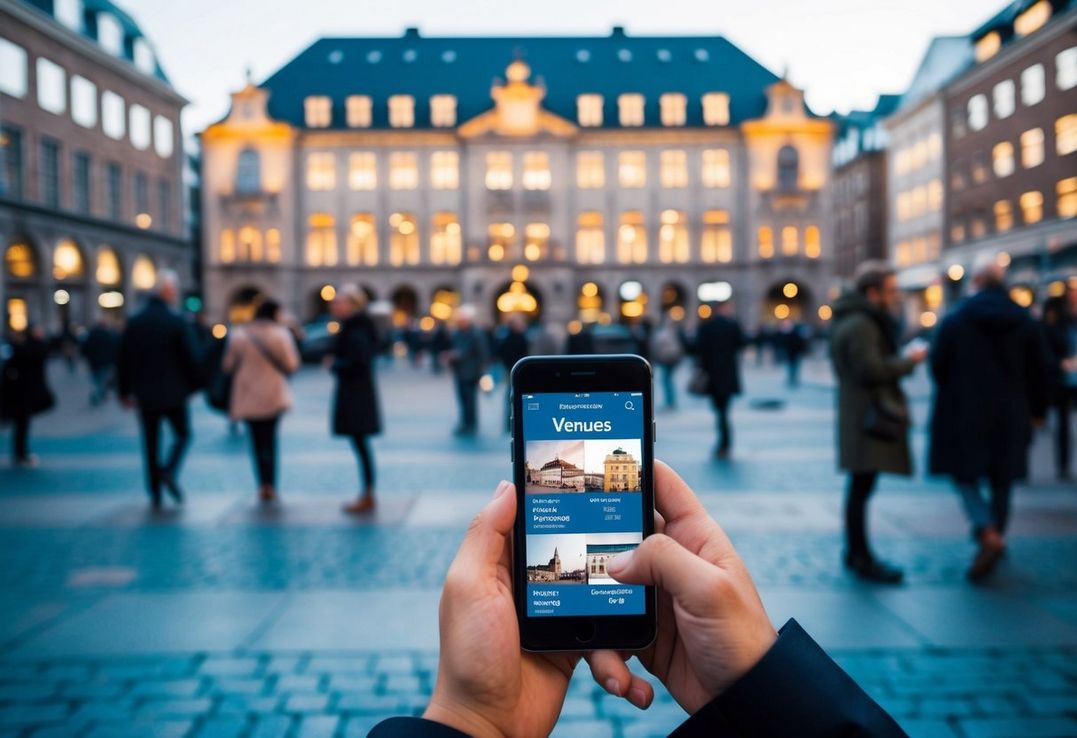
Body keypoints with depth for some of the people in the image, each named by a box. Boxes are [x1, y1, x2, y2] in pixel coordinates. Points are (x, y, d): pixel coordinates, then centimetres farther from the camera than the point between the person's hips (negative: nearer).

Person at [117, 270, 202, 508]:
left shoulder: (134, 322, 1)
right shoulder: (178, 321, -10)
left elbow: (123, 359, 3)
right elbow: (191, 358, -10)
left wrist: (124, 391, 11)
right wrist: (196, 385, 4)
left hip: (145, 394, 3)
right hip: (174, 392, -3)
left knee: (151, 442, 9)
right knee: (183, 434, 14)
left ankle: (155, 494, 10)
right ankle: (170, 471, -10)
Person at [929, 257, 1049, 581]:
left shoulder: (954, 320, -8)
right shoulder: (1025, 321, 1)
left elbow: (938, 366, -4)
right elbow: (1039, 372, 4)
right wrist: (1036, 410, 15)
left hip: (965, 412, -3)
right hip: (1010, 417, 3)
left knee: (964, 475, 4)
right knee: (1001, 480, 15)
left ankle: (988, 533, -17)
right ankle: (995, 536, 25)